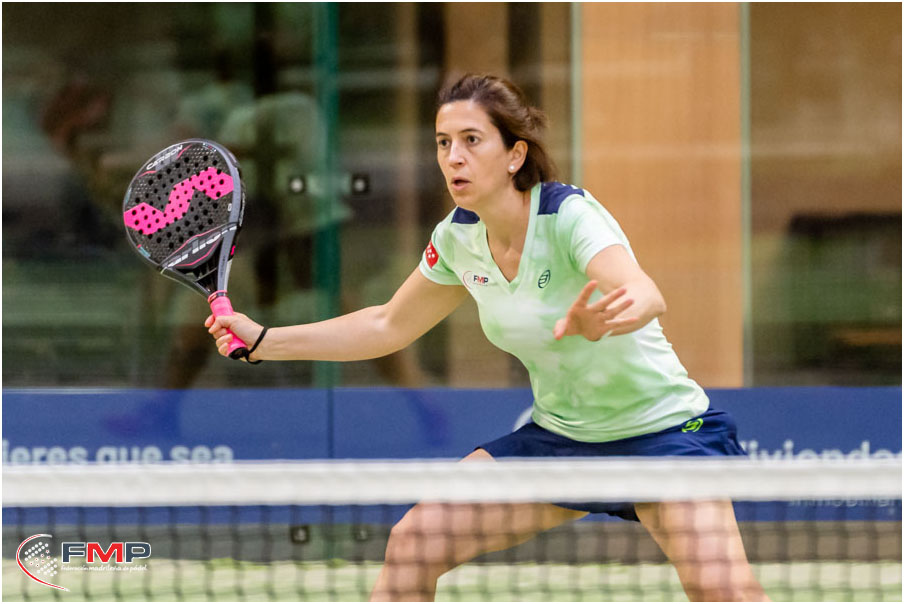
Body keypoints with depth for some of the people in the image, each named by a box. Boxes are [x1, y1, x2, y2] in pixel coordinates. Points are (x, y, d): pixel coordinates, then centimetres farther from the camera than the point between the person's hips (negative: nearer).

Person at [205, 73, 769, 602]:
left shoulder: (569, 215, -23)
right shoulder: (458, 238, -4)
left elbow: (647, 296, -43)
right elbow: (388, 327, 14)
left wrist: (599, 321, -66)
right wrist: (264, 339, 6)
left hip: (660, 426, -6)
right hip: (558, 435, 6)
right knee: (414, 542, -8)